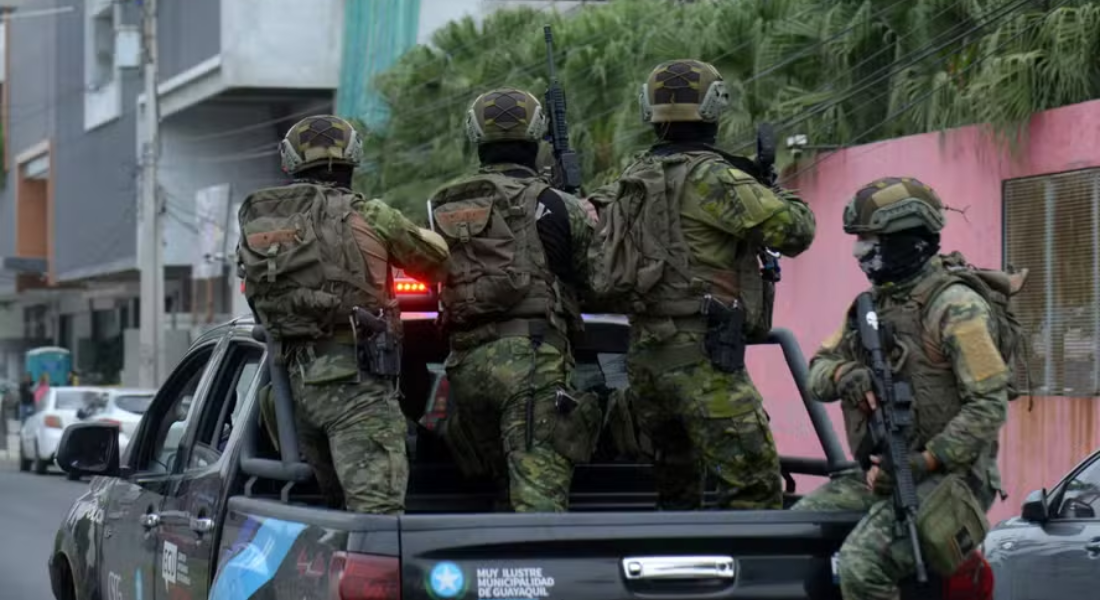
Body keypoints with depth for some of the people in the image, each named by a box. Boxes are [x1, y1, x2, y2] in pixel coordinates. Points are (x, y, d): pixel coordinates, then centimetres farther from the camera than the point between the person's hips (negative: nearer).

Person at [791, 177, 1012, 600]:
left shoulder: (956, 307, -11)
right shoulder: (871, 305, 16)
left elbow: (989, 404, -16)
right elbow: (817, 372, 13)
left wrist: (927, 462, -23)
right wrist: (844, 375, -11)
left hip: (943, 478, -8)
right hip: (877, 476, 8)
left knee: (861, 564, -30)